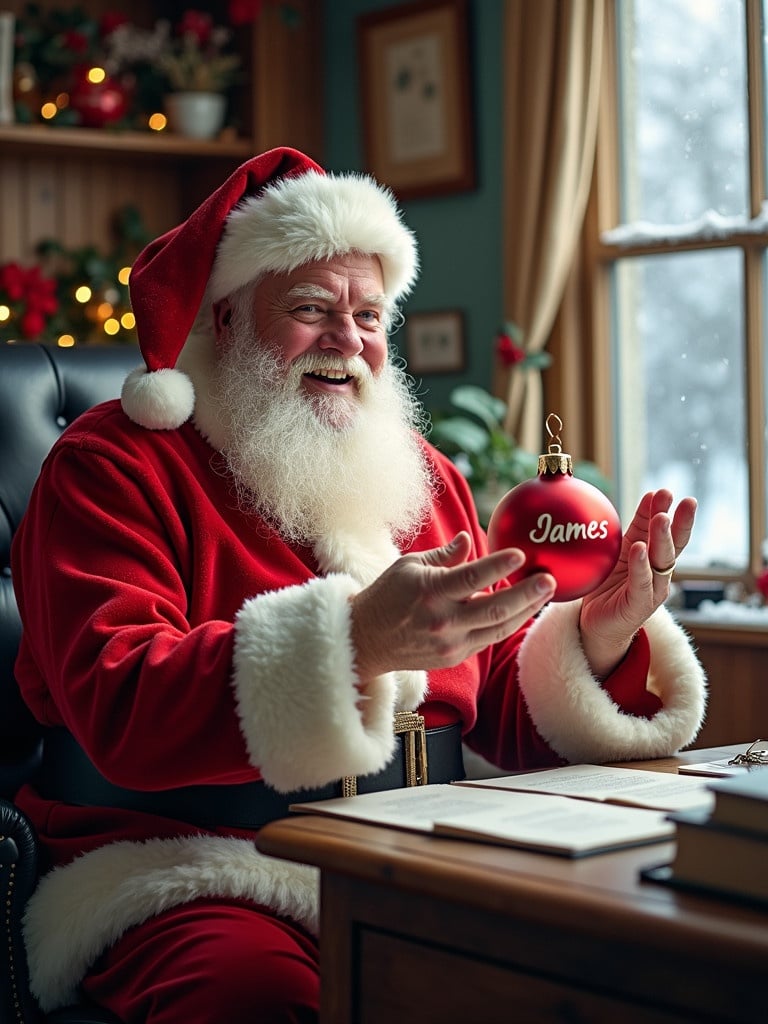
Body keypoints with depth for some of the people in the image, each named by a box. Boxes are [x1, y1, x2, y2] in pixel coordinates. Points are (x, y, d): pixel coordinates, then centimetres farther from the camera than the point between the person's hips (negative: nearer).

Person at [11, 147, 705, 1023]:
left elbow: (507, 717, 13)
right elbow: (123, 713, -18)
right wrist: (358, 640, -30)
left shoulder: (422, 475, 16)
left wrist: (599, 639, -9)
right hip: (195, 879, -5)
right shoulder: (113, 466, -1)